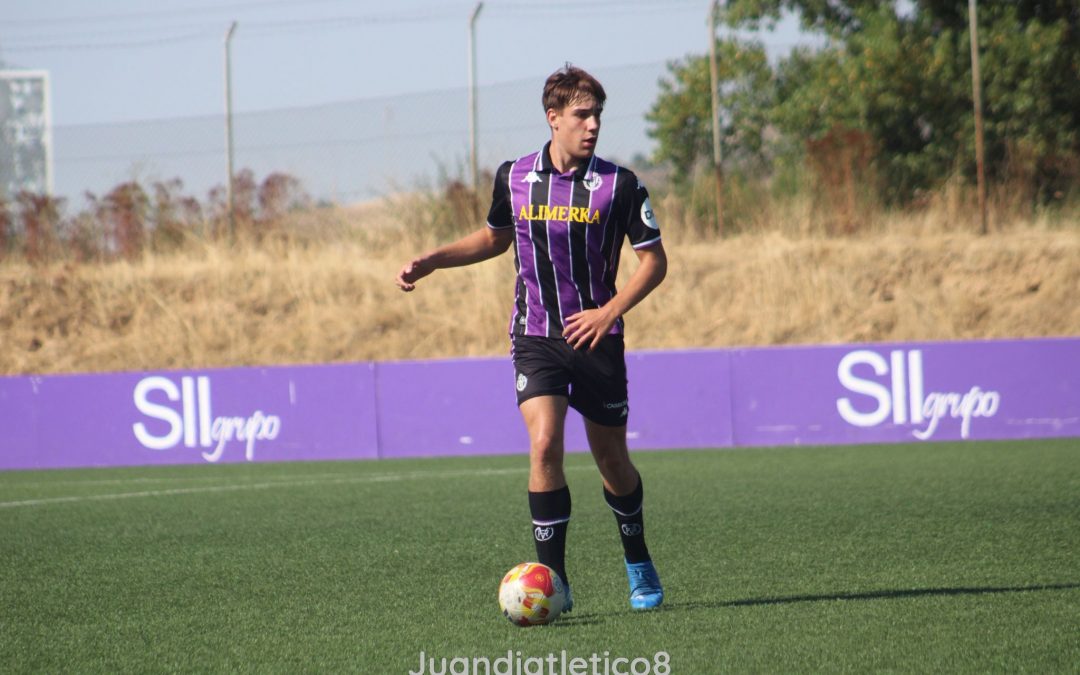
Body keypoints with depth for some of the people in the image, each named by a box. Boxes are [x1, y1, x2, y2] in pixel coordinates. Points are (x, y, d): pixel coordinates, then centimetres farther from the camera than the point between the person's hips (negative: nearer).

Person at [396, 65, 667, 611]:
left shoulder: (619, 185, -6)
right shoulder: (514, 178, 2)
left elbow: (654, 261, -1)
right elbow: (495, 237, 21)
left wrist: (609, 312, -14)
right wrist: (432, 260, 10)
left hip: (596, 337, -1)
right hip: (536, 339, 1)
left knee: (612, 461, 10)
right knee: (544, 444, -20)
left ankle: (639, 566, 36)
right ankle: (553, 581, -15)